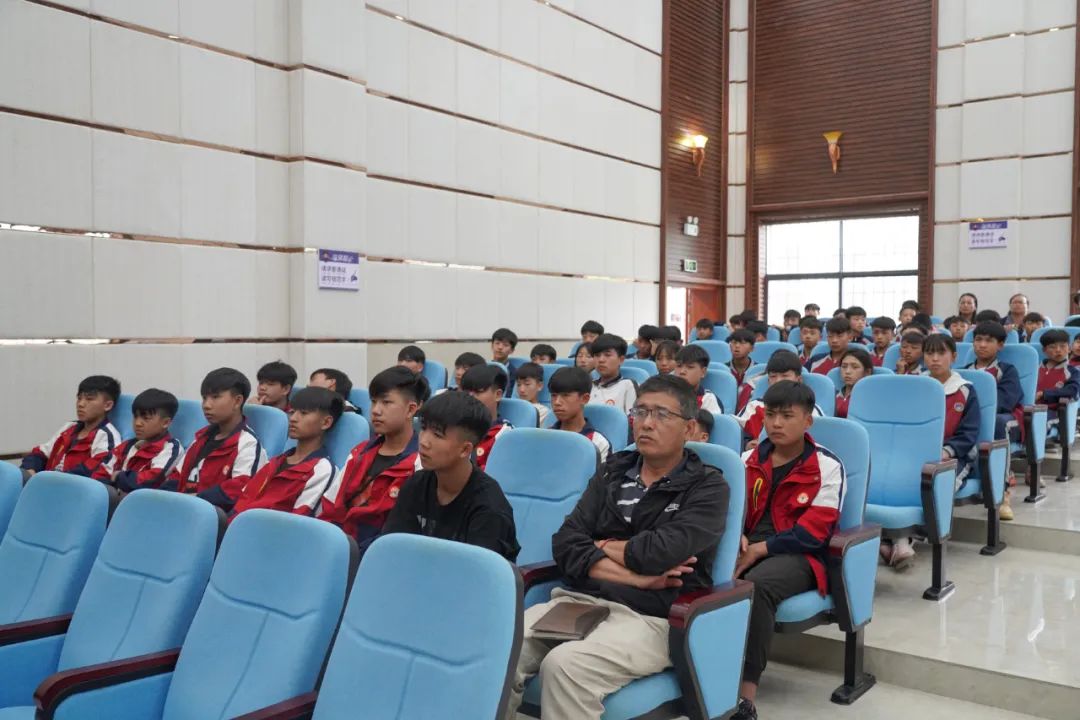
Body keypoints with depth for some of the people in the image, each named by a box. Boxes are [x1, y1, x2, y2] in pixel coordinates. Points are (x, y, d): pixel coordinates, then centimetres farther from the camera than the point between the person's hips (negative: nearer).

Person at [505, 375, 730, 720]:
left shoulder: (708, 487, 3)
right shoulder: (613, 472, 16)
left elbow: (660, 552, -14)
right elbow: (566, 544, 3)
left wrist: (602, 546, 3)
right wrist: (634, 576, -9)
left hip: (650, 617, -4)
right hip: (579, 599, 5)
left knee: (563, 665, -32)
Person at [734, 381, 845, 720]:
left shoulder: (827, 466, -3)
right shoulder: (749, 459, 13)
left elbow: (813, 531, -10)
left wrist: (759, 549, -17)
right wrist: (737, 537, -10)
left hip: (797, 554, -4)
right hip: (748, 547, 4)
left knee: (757, 585, -38)